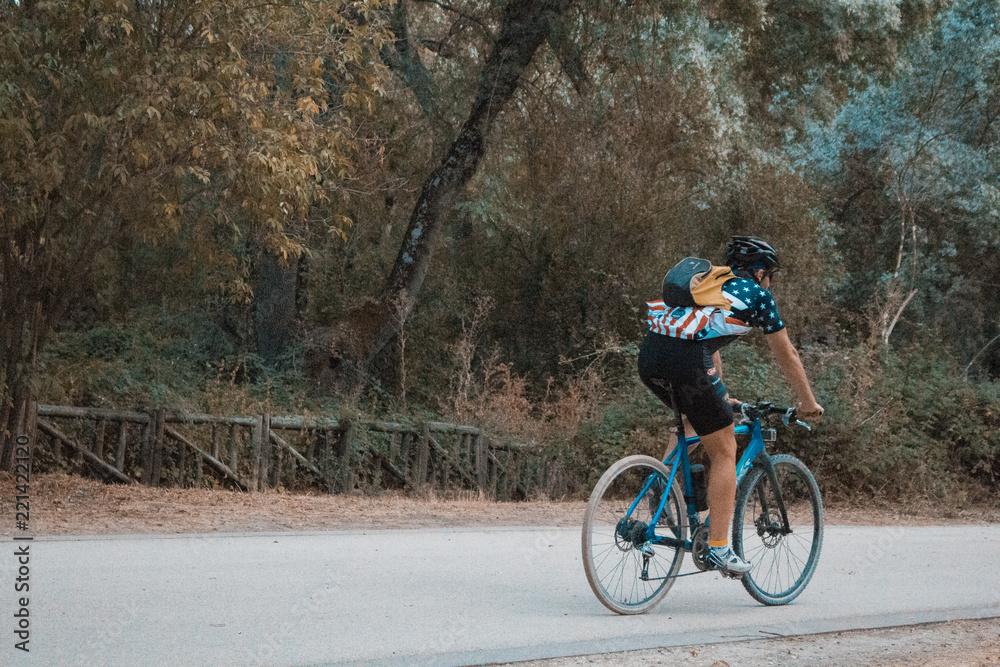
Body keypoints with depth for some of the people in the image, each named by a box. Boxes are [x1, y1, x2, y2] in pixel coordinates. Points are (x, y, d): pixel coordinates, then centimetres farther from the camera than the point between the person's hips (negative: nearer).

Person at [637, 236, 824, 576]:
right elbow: (787, 356, 22)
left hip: (649, 356, 7)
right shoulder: (757, 295, 17)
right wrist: (809, 404, 33)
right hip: (688, 360, -7)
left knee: (694, 417, 35)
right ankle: (719, 547, 3)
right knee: (724, 452, 6)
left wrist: (720, 397, 54)